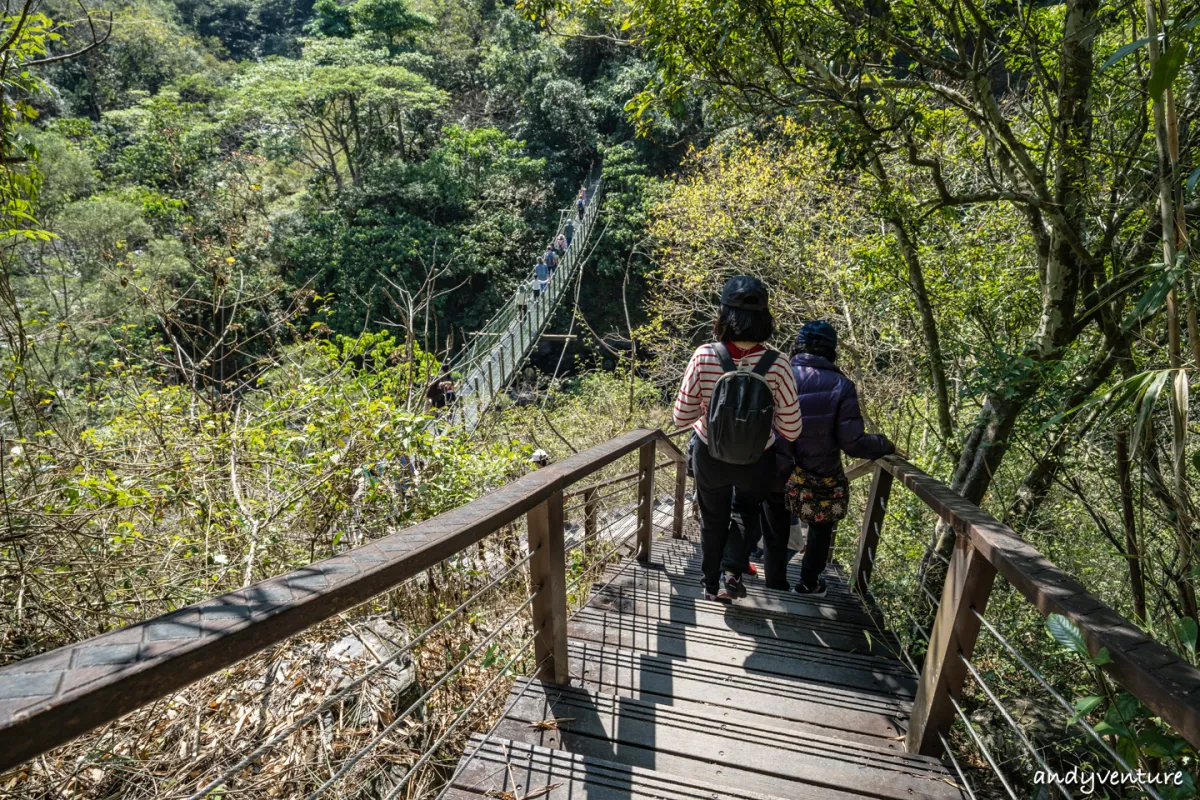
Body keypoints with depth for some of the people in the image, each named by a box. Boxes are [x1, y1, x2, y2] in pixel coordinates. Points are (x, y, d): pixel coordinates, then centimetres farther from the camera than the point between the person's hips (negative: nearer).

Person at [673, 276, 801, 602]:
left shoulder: (704, 357, -22)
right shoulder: (776, 365, -22)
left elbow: (681, 417, -14)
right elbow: (791, 430, -14)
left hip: (710, 457, 0)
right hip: (756, 462, 0)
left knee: (713, 520, 26)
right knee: (747, 512, 32)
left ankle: (712, 585, 41)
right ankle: (732, 571, 17)